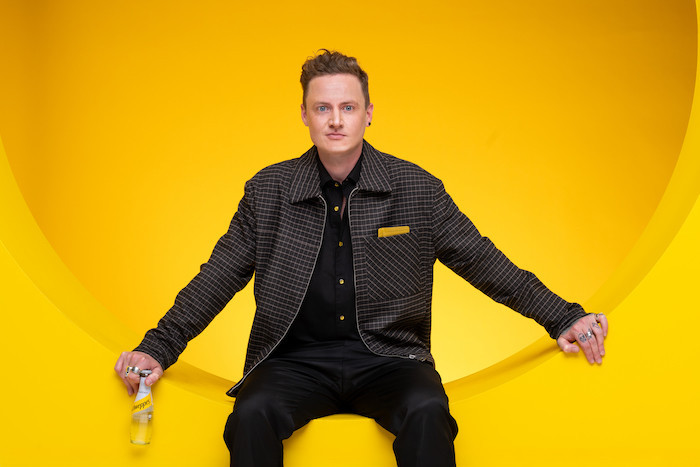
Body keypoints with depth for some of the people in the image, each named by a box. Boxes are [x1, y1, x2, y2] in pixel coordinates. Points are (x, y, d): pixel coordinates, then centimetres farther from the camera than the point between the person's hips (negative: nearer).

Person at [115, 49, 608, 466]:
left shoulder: (418, 188, 5)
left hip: (387, 357, 0)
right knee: (253, 413, -32)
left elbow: (483, 261, 10)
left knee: (427, 410, -33)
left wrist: (563, 317, 6)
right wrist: (157, 348, 3)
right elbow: (218, 278, 10)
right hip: (296, 359, 1)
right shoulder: (268, 190, 7)